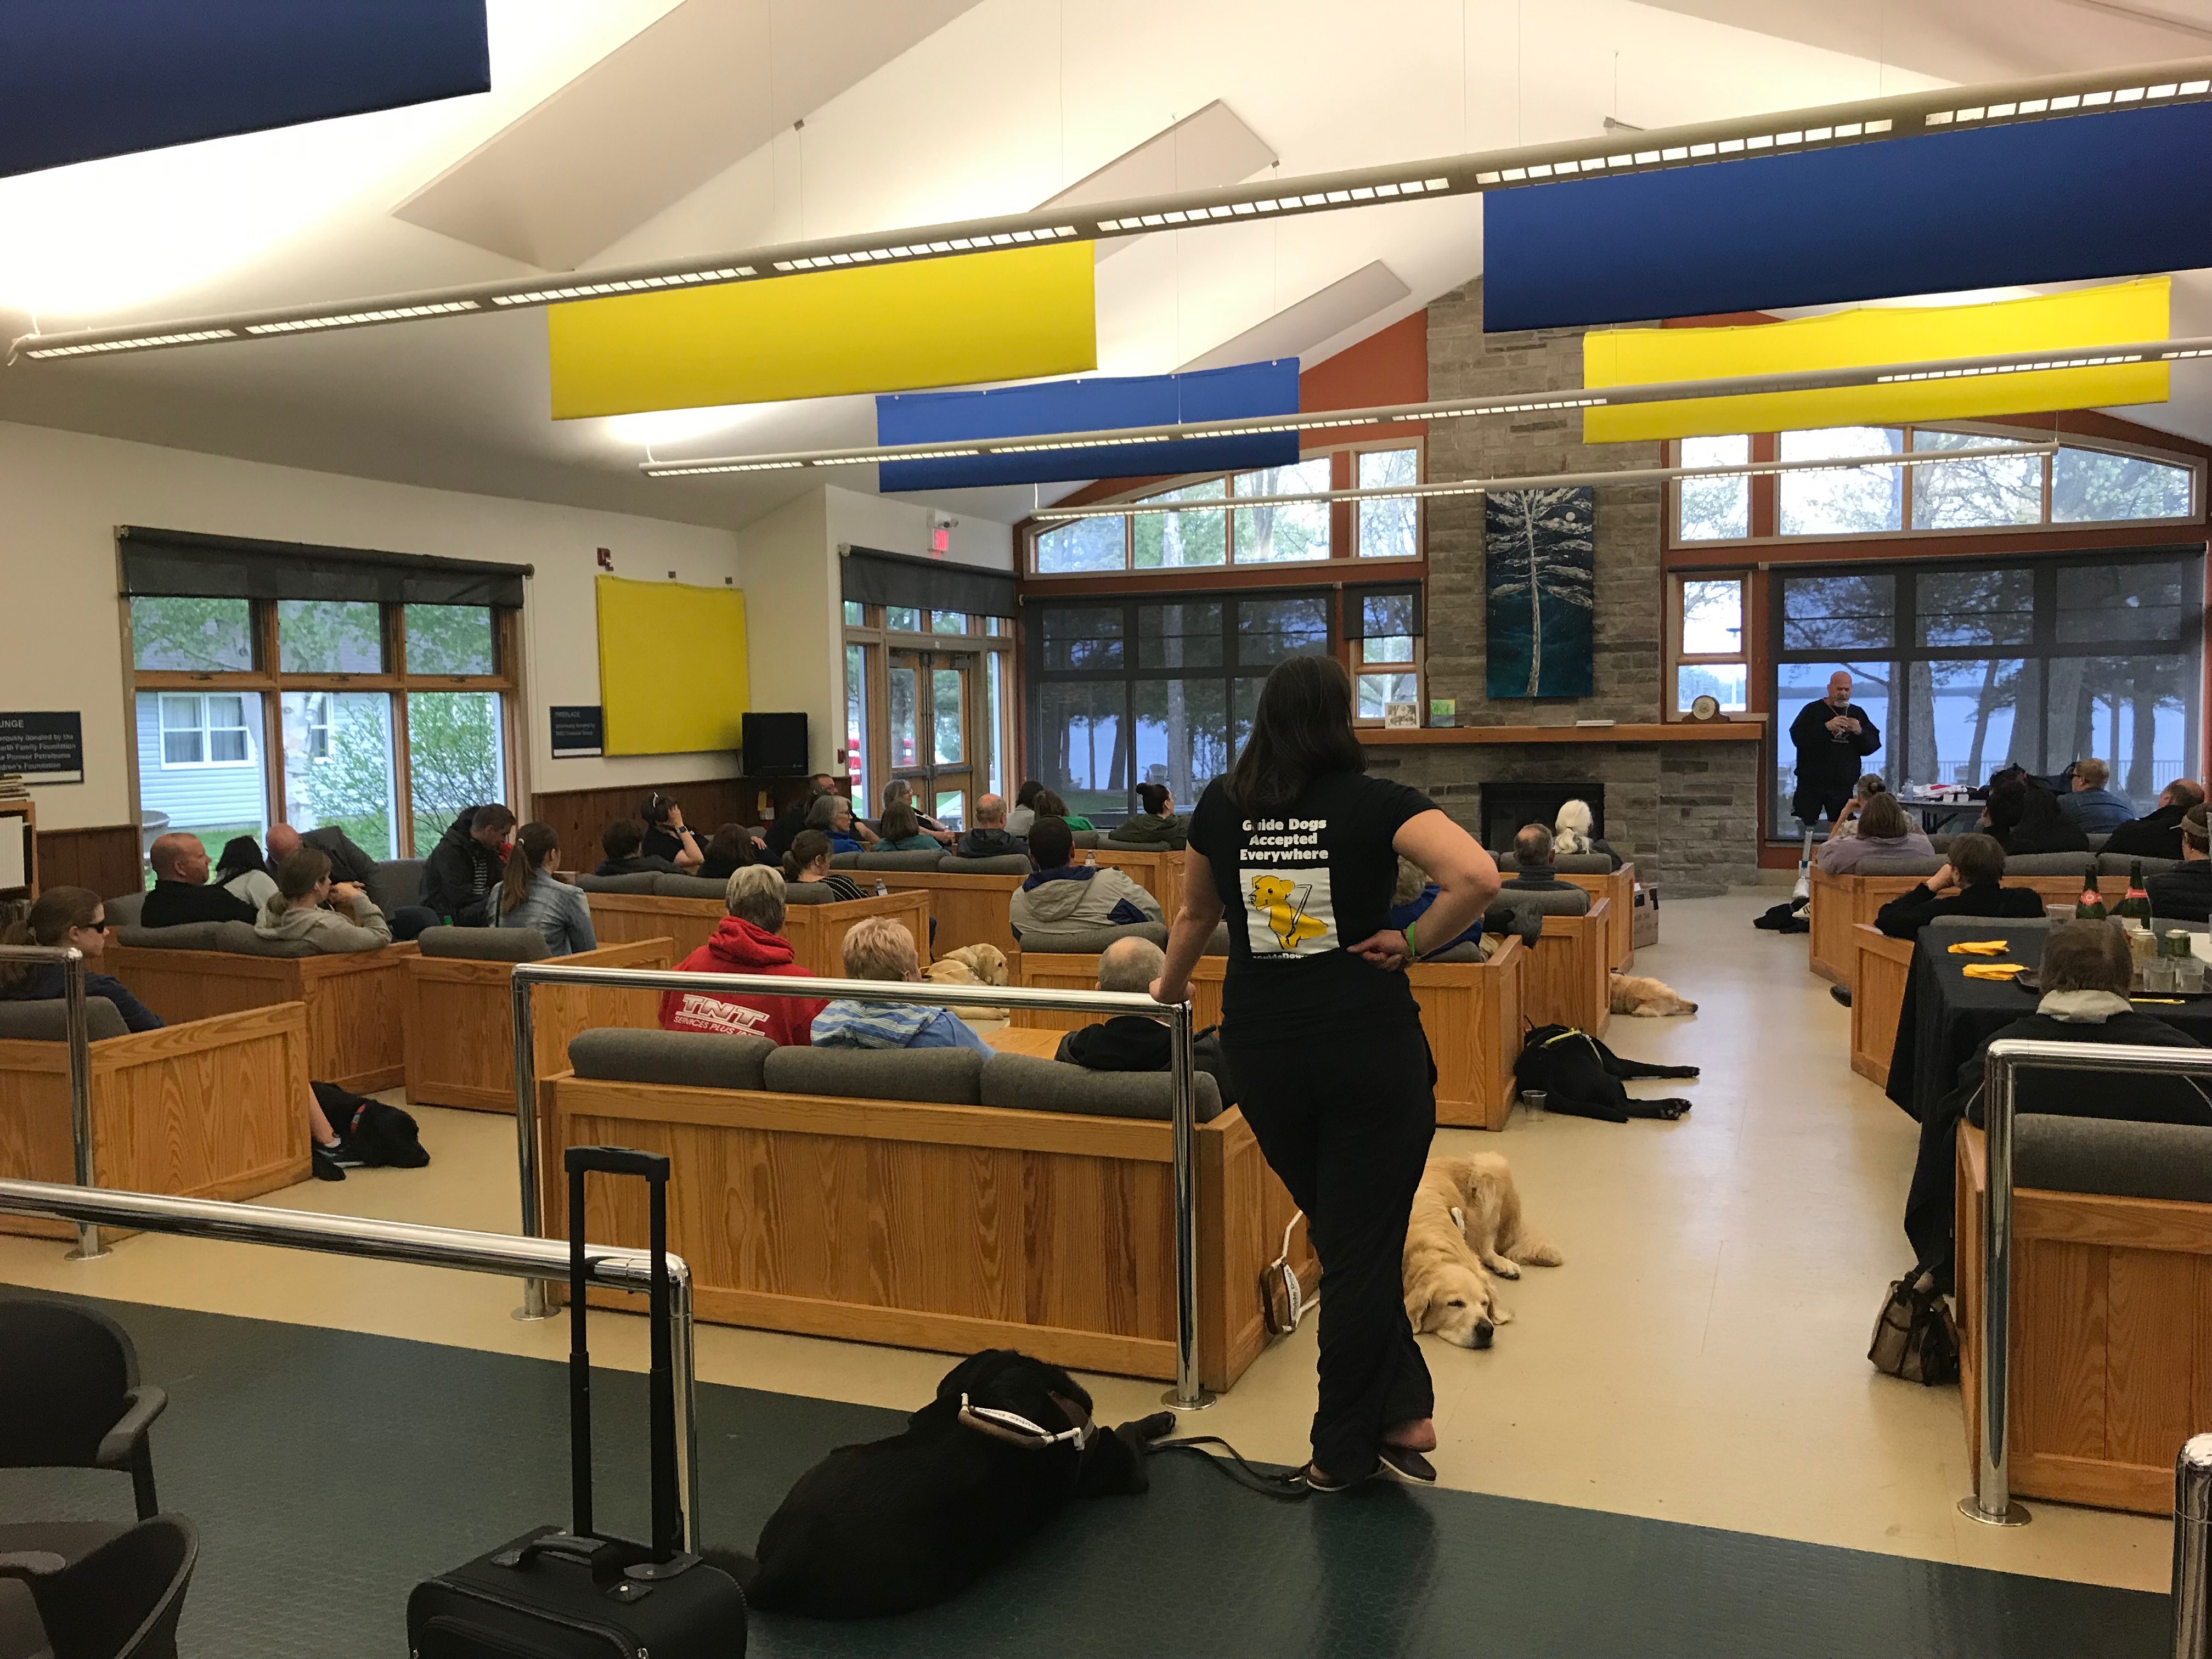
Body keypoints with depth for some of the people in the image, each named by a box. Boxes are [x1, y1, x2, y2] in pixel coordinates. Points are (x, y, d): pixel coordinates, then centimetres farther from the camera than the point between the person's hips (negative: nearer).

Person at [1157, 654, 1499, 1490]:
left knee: (1343, 1238, 20)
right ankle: (1343, 1448, 18)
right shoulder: (1376, 803, -8)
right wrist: (1411, 945, -9)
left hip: (1260, 1052, 4)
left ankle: (1399, 1411, 20)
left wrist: (1167, 988, 37)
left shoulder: (1221, 807, 3)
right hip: (1369, 1045, -3)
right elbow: (1477, 875, -24)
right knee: (1364, 1248, 7)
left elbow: (1195, 913, 19)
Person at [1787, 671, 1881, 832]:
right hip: (1811, 784, -3)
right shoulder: (1813, 710, 2)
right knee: (1806, 825, -5)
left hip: (1844, 786, 3)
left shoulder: (1858, 714, 14)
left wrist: (1860, 732, -11)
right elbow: (1797, 737, -13)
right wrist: (1827, 727, -22)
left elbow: (1873, 745, 9)